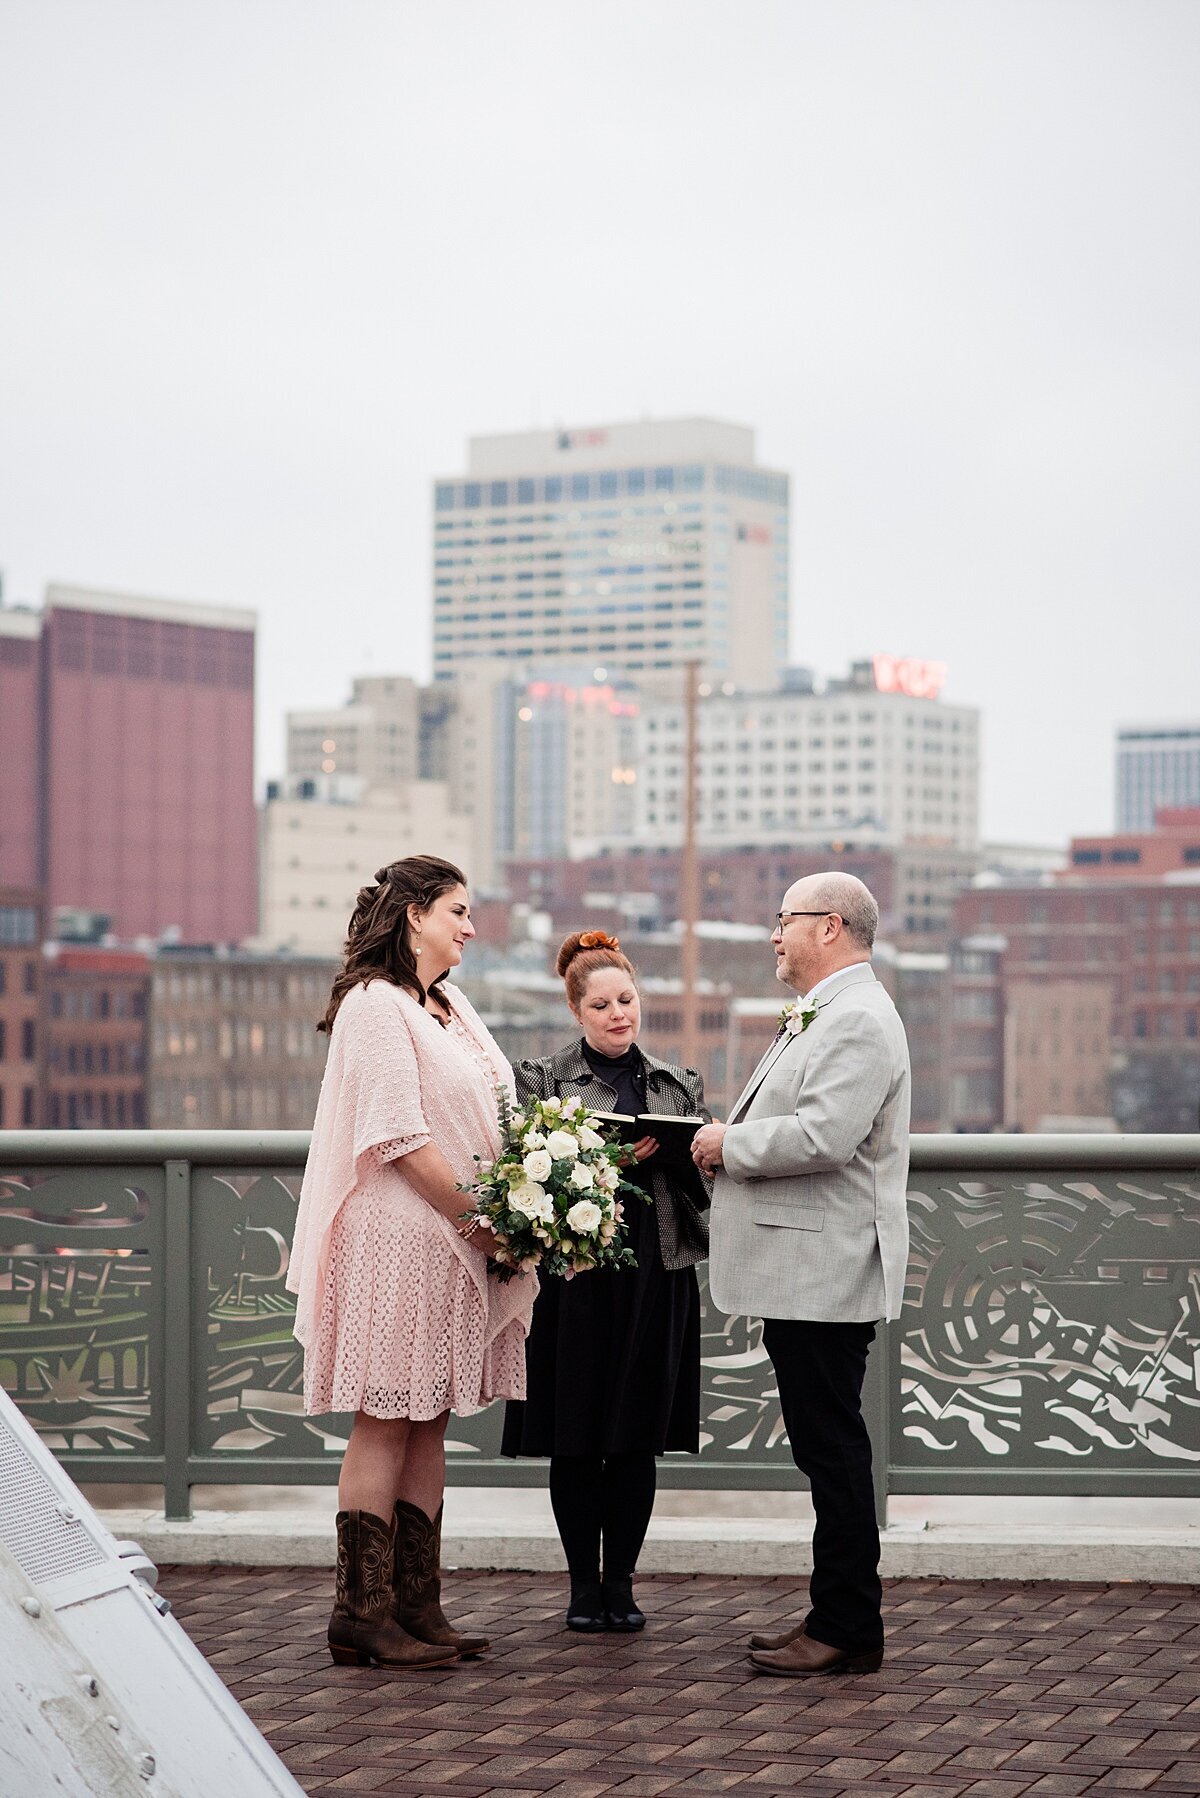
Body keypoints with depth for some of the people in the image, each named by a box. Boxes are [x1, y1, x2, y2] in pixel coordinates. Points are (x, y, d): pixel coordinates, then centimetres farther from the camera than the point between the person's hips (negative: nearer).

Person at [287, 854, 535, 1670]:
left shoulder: (450, 1009, 18)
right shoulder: (375, 1005, -12)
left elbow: (485, 1123, 20)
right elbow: (399, 1136, -18)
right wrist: (476, 1219, -16)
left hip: (454, 1246, 9)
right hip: (395, 1237, -9)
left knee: (430, 1423, 9)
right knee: (386, 1421, -6)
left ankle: (416, 1605, 13)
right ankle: (363, 1612, -3)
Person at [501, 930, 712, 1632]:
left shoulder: (679, 1084, 15)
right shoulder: (543, 1079, 5)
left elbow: (707, 1171, 10)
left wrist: (672, 1149, -11)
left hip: (656, 1272, 2)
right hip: (572, 1270, -2)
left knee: (638, 1437, 3)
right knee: (576, 1436, 0)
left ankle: (622, 1581, 10)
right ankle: (584, 1583, 9)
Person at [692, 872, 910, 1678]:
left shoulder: (859, 1020, -15)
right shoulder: (823, 1016, 21)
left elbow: (822, 1136, -25)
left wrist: (731, 1143, -12)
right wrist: (730, 1144, 10)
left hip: (828, 1273, -11)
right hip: (805, 1274, 11)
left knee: (833, 1445, -6)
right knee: (823, 1446, 13)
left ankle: (849, 1630, -2)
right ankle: (837, 1618, 18)